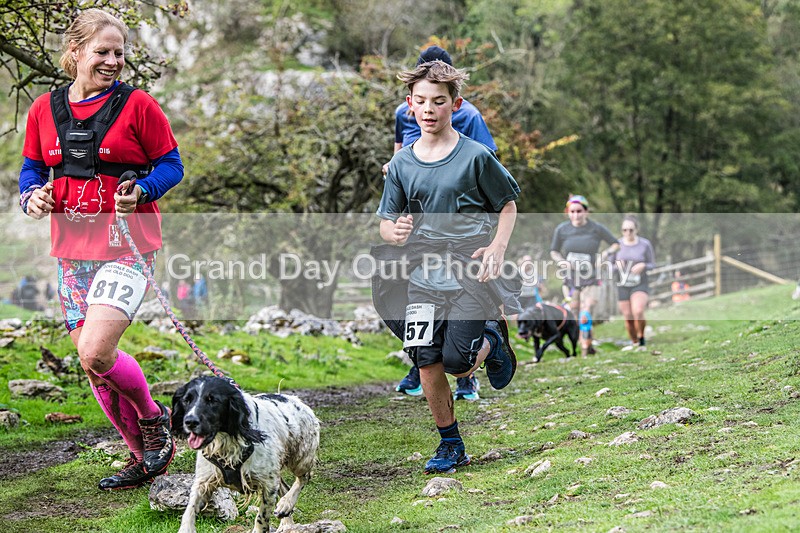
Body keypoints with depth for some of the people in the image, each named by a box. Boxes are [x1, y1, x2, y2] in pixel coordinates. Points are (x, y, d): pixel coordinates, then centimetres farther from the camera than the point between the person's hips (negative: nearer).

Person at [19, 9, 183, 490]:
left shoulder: (138, 106, -5)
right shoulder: (45, 109, 7)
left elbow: (171, 164, 1)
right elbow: (32, 166, 17)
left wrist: (142, 191, -18)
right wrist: (31, 195, -5)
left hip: (126, 247, -6)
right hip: (72, 248, 6)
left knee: (95, 352, -21)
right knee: (92, 362, 7)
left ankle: (154, 419, 8)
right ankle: (145, 459, 22)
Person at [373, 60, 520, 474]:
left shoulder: (475, 156, -5)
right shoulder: (402, 163, 4)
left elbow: (508, 204, 5)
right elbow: (386, 222, 8)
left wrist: (497, 248, -10)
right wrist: (394, 233, -15)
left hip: (471, 273, -3)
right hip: (423, 272, 3)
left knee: (456, 364, -11)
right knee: (426, 360, -5)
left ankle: (492, 339, 24)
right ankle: (450, 444, 11)